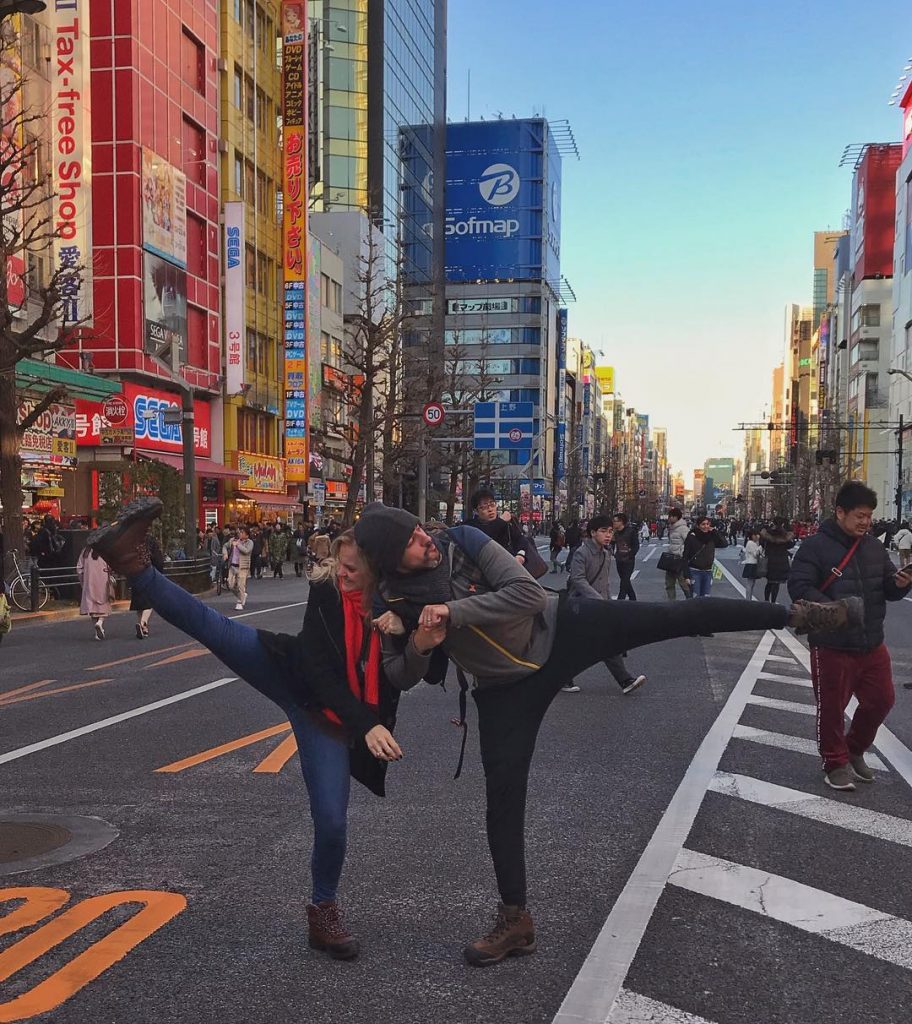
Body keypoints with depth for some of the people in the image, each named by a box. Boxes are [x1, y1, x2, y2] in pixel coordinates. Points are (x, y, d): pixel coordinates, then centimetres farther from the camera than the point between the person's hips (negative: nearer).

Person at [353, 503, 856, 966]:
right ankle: (515, 918, 17)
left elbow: (527, 593, -25)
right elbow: (400, 677, -2)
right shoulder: (394, 600, -12)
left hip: (560, 630, -1)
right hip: (507, 688, 1)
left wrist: (453, 610, -31)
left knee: (678, 616, -9)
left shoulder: (462, 542, -17)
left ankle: (795, 614, 6)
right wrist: (418, 647, -24)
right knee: (503, 792, 1)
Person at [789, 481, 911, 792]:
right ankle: (836, 763, 22)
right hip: (832, 646, -6)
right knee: (832, 707, 3)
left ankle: (855, 751, 36)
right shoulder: (815, 546, -11)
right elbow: (799, 587, -18)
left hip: (872, 644, 6)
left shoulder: (874, 547, 7)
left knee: (881, 700, 14)